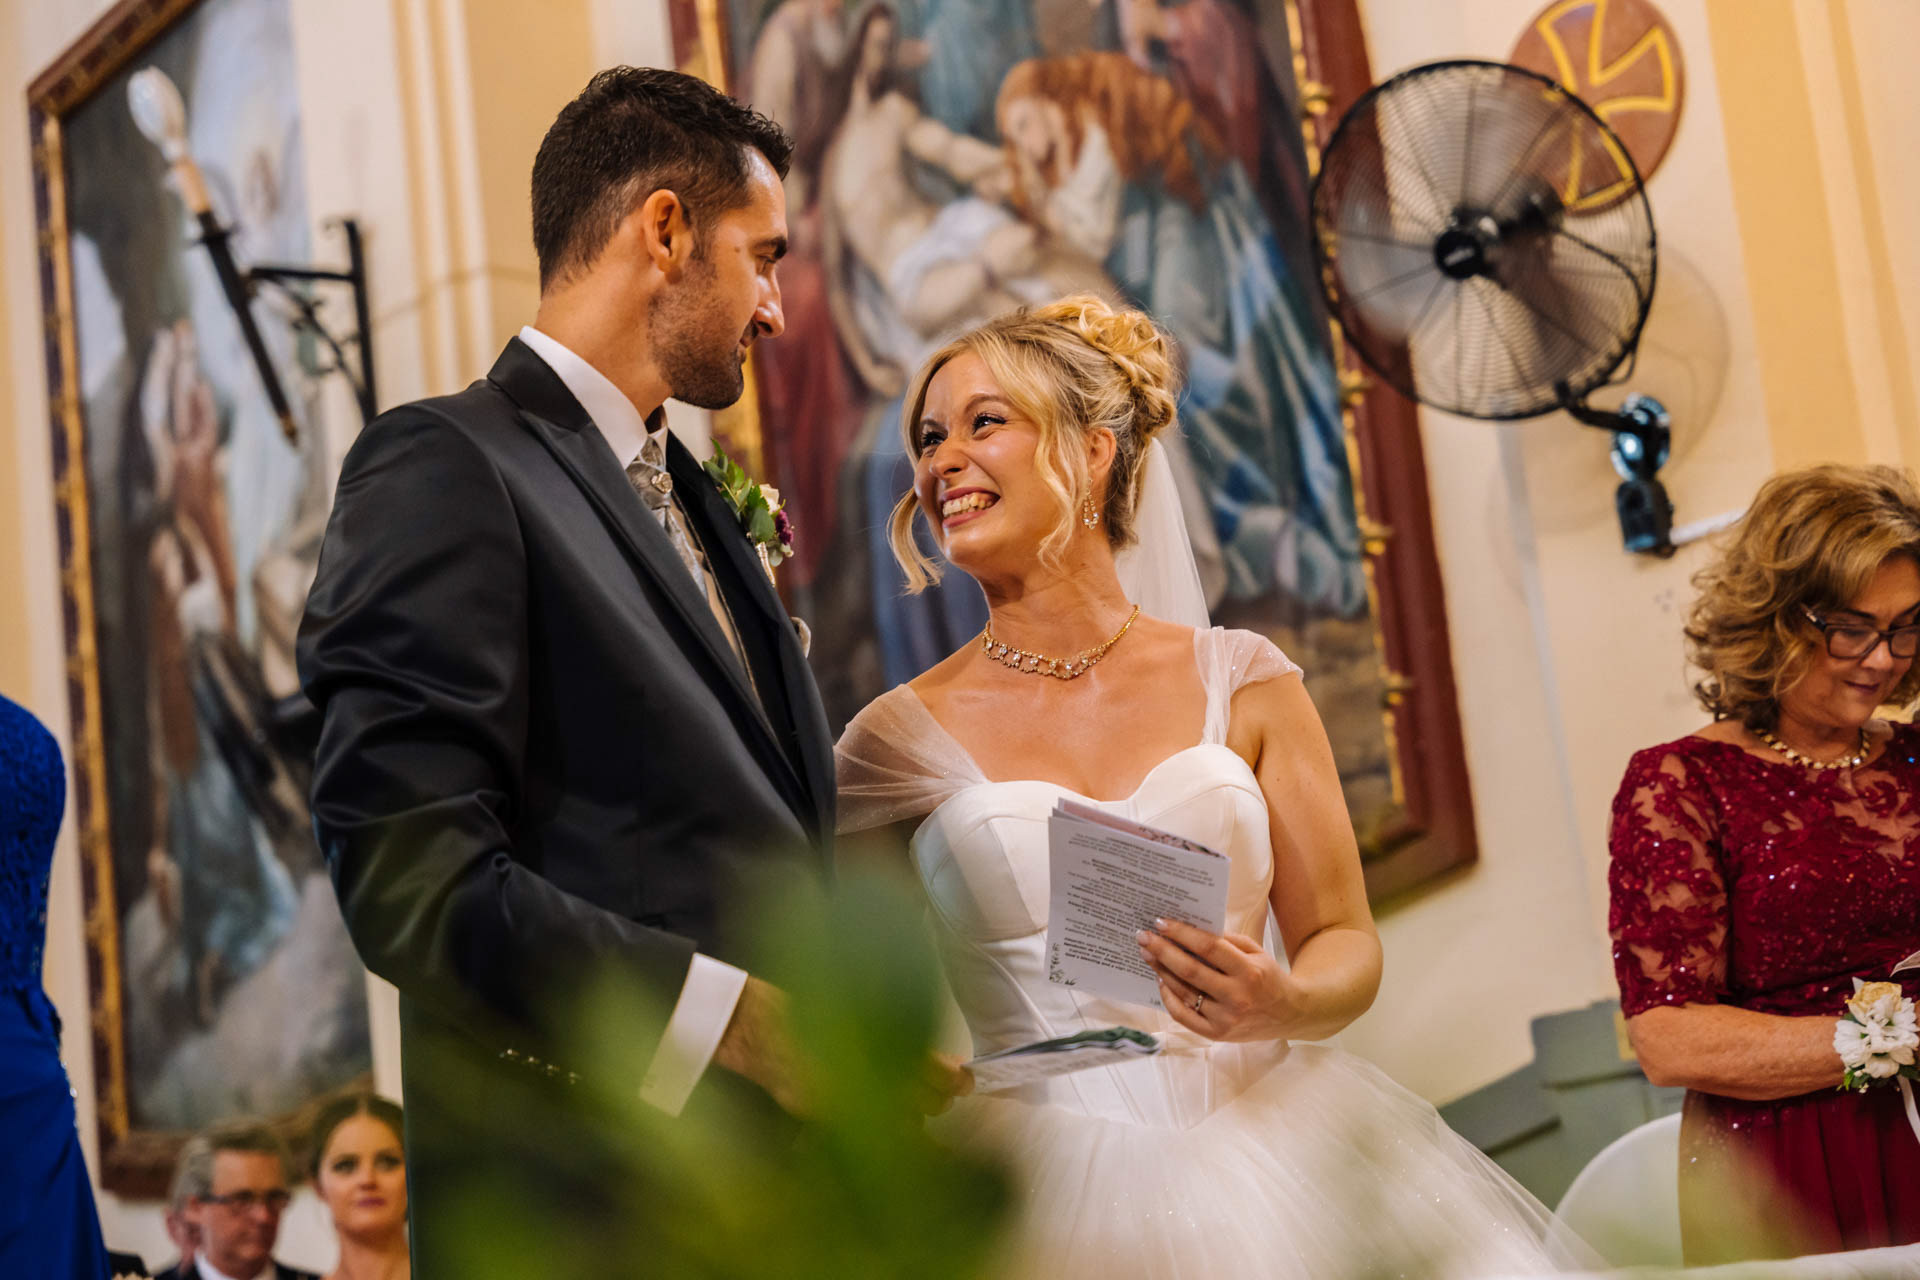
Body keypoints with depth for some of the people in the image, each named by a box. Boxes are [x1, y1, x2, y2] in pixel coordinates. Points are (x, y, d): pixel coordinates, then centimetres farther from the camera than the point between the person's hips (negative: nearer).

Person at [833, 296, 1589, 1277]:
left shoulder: (1241, 682, 5)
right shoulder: (904, 737, 2)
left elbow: (1345, 945, 7)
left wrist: (1283, 1004, -13)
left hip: (1270, 1151, 1)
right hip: (1057, 1178, -1)